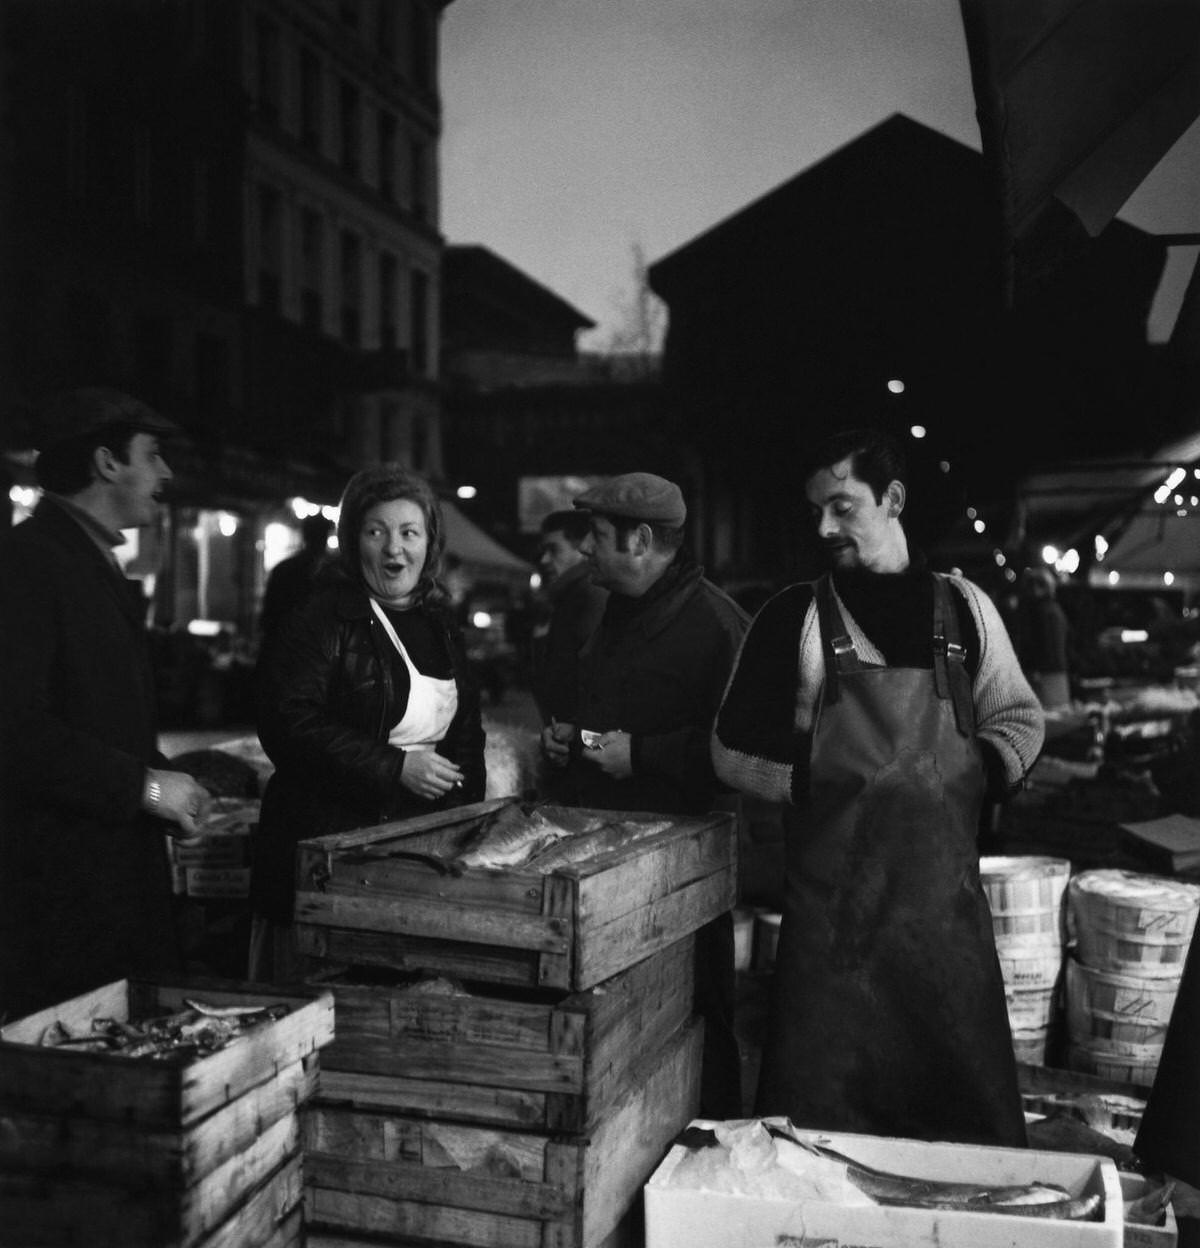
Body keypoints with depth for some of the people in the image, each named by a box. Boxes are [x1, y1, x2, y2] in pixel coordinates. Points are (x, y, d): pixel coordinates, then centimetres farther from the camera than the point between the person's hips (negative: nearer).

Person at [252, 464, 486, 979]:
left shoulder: (438, 621, 14)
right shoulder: (322, 620, -8)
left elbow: (465, 727, 23)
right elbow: (287, 725, -17)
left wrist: (466, 811, 10)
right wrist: (395, 767, -18)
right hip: (331, 841, -6)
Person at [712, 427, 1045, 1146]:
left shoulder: (962, 607, 7)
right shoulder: (795, 617, 1)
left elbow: (1018, 721, 14)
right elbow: (733, 750, 5)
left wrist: (973, 775, -4)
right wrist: (814, 781, -6)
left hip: (948, 897, 2)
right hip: (832, 899, -1)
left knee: (969, 1104, 10)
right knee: (820, 1101, 3)